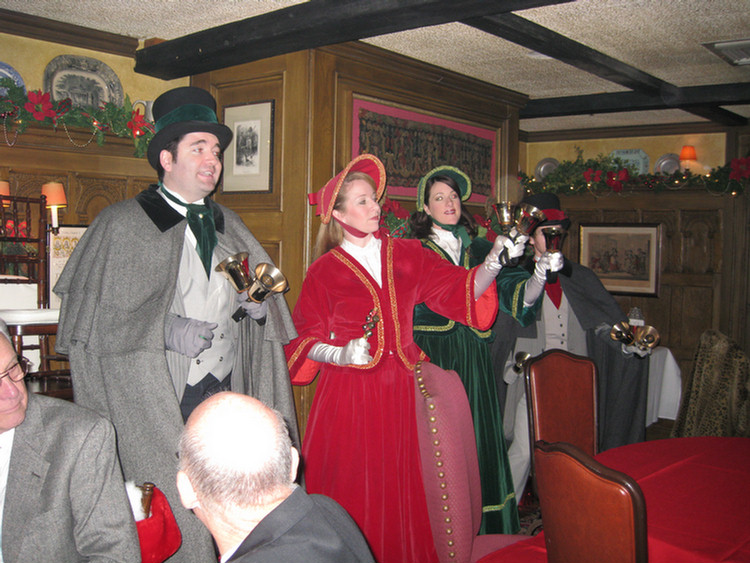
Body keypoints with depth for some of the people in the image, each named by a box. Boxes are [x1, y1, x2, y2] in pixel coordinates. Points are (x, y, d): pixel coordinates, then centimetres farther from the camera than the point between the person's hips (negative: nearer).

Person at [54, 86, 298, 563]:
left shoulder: (228, 224, 15)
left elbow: (264, 305, 21)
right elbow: (94, 314, -6)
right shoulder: (121, 224, -1)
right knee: (172, 510, -4)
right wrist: (166, 331, -17)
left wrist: (254, 303, -3)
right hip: (157, 396, -4)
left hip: (225, 390, 5)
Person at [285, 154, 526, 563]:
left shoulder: (405, 255, 8)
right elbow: (306, 339, -1)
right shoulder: (325, 270, 0)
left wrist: (493, 264, -19)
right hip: (349, 392, -2)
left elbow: (459, 289, -2)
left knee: (398, 488, 8)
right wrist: (341, 354, -19)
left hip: (398, 390, 3)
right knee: (353, 492, 3)